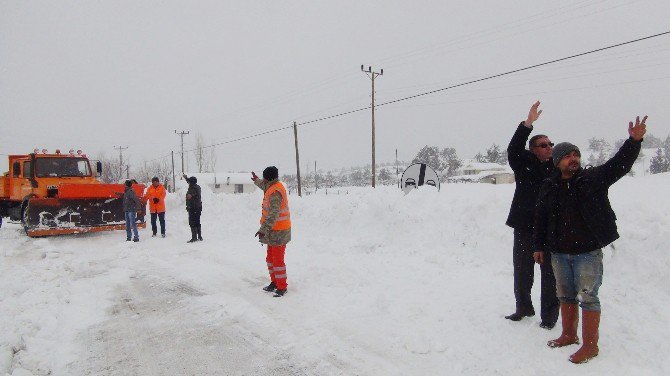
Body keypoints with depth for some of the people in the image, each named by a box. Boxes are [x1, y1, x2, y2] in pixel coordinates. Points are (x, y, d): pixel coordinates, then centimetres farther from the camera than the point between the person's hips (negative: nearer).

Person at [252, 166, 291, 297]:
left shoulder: (275, 193, -23)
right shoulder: (276, 186, 8)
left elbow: (273, 213, -34)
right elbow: (266, 187, 36)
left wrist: (264, 229, -40)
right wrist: (257, 181, 48)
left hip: (278, 232, -10)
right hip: (275, 231, 10)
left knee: (278, 260, -4)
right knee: (270, 259, 19)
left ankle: (282, 287, 6)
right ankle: (274, 282, 31)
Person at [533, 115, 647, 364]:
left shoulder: (593, 178, -2)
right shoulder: (549, 188, 5)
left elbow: (619, 164, -14)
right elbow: (540, 219, 12)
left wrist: (634, 141, -30)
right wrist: (539, 246, 13)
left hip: (588, 252, -4)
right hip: (559, 253, 4)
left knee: (587, 297, -2)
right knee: (566, 296, 16)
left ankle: (590, 346, 9)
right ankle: (569, 335, 33)